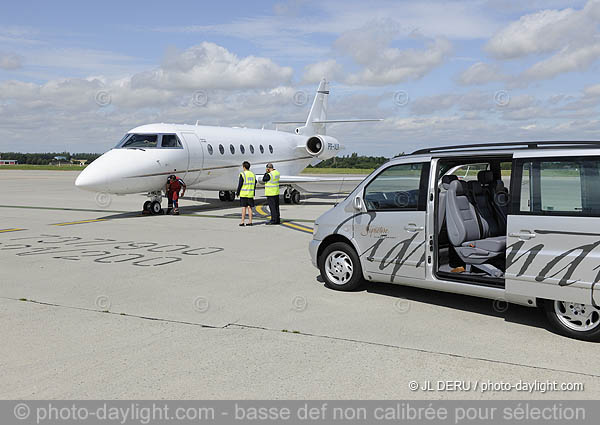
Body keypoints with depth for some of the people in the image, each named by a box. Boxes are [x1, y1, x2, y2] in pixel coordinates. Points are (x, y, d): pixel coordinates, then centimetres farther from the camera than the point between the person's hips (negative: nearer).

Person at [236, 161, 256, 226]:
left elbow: (240, 184, -10)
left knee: (244, 207, -2)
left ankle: (242, 222, 0)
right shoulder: (253, 174, 10)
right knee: (249, 207, 7)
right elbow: (255, 185, 14)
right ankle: (250, 221, 6)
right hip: (250, 194, 5)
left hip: (243, 194, -5)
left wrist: (237, 192, 0)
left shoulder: (242, 174, -9)